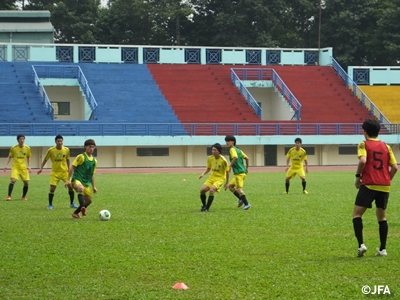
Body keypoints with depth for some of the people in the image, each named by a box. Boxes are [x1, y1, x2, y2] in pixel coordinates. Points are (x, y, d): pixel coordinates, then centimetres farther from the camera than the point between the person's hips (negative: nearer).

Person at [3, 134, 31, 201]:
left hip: (24, 168, 2)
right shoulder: (13, 148, -4)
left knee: (26, 183, 1)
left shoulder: (27, 148, 1)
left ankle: (24, 196, 22)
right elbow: (9, 157, 5)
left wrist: (29, 166, 3)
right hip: (15, 167, -2)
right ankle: (9, 196, -14)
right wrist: (6, 165, -6)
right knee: (13, 180, -20)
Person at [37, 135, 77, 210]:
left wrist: (68, 168, 10)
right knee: (52, 188, -10)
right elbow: (45, 159, 1)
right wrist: (41, 168, -2)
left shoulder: (66, 150, -4)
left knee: (70, 186, -5)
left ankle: (72, 203, 12)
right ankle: (50, 205, 8)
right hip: (55, 172, -2)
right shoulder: (51, 150, -11)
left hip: (64, 171, 2)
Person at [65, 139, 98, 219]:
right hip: (77, 179, -7)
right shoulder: (81, 157, -4)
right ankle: (83, 208, -52)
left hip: (86, 182, 7)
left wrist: (93, 186, 21)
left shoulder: (94, 161, 15)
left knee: (89, 201, 7)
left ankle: (75, 213, 24)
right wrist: (68, 180, -13)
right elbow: (72, 168, -5)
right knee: (81, 188, -39)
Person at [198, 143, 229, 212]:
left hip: (220, 178, -6)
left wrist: (227, 183, -3)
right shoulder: (210, 158, -4)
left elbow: (227, 171, -7)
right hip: (212, 177, 6)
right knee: (202, 190, -8)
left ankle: (207, 208, -19)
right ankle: (204, 206, 14)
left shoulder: (223, 160, -18)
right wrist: (203, 174, -8)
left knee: (212, 190, -28)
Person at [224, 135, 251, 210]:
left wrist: (230, 166, -21)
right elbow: (246, 158, 19)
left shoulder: (232, 149, -8)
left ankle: (246, 204, -12)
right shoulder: (238, 150, 18)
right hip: (243, 171, 10)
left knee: (239, 188, -9)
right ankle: (241, 199, 12)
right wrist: (247, 168, 24)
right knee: (230, 186, 18)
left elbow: (235, 157, -28)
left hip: (239, 173, -10)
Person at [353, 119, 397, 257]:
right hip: (384, 187, 5)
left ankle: (361, 244, -16)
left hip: (369, 185, -5)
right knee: (382, 217, 16)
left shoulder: (364, 144, -1)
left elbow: (362, 161, -19)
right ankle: (383, 249, 13)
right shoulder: (386, 146, 11)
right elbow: (394, 167, 6)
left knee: (357, 214, 2)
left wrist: (358, 176, -6)